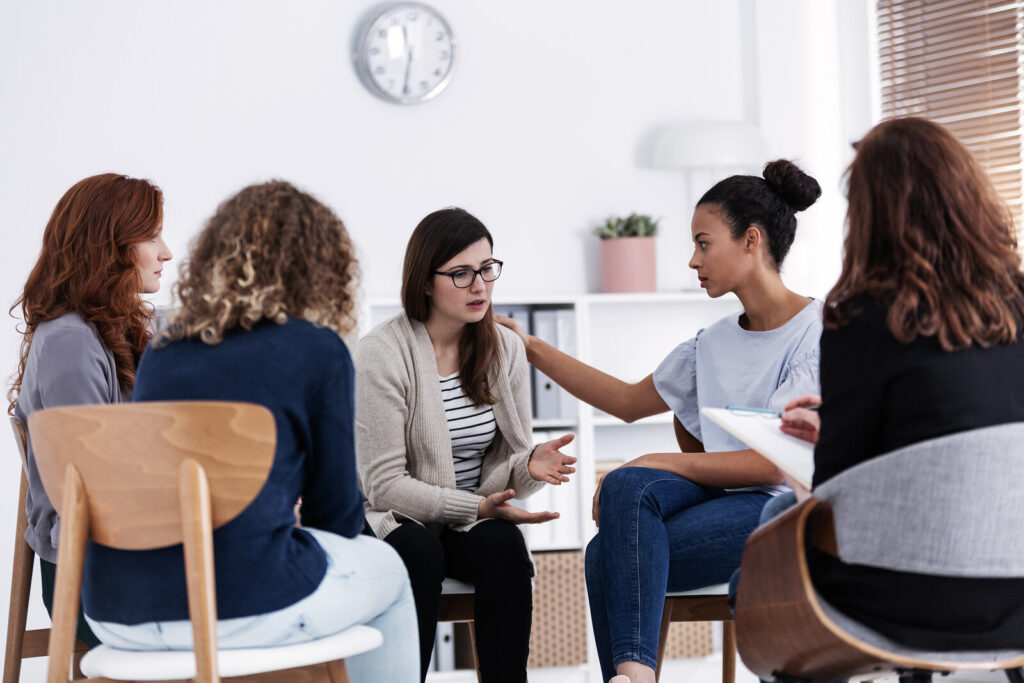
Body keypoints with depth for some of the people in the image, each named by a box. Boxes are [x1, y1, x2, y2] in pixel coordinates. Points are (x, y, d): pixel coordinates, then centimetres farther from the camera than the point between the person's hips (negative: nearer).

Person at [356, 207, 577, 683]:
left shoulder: (505, 348, 3)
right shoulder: (382, 354, -13)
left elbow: (504, 464, 5)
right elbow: (385, 483, -15)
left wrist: (529, 465, -21)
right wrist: (476, 506, -26)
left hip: (474, 520, 4)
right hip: (396, 520, -4)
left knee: (503, 546, -29)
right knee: (419, 552, -35)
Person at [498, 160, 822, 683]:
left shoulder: (817, 331, -8)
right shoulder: (714, 343, 17)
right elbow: (629, 402, 27)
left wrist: (664, 463, -17)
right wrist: (532, 350, 26)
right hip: (721, 495, 7)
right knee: (625, 485, -28)